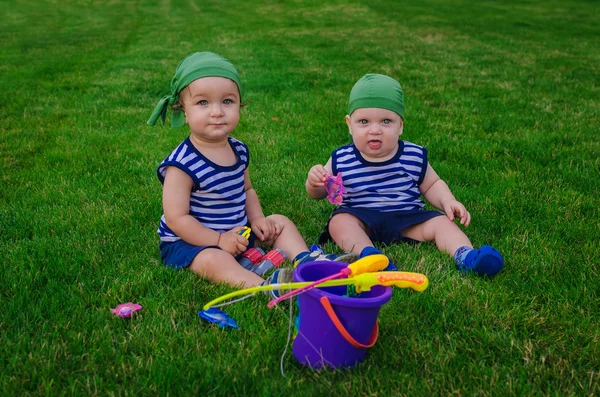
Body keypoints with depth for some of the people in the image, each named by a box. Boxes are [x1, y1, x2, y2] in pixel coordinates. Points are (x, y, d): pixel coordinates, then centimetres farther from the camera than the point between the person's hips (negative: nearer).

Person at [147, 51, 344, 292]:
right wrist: (219, 241, -25)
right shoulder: (182, 164, -23)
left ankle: (306, 260, -8)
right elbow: (176, 218, -23)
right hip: (189, 242, -8)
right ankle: (265, 287, -53)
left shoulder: (238, 150, 0)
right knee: (215, 260, -37)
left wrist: (257, 218, -2)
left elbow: (246, 190, 16)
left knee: (281, 223, 9)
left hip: (237, 231, 8)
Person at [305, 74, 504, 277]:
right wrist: (314, 183, -17)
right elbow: (320, 193, 7)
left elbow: (432, 184, 16)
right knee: (339, 221, -28)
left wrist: (448, 202, -4)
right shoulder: (341, 160, -2)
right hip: (360, 218, -1)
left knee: (442, 222, -17)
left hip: (408, 220, 1)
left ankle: (465, 255, -35)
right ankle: (366, 252, -48)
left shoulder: (415, 156, 1)